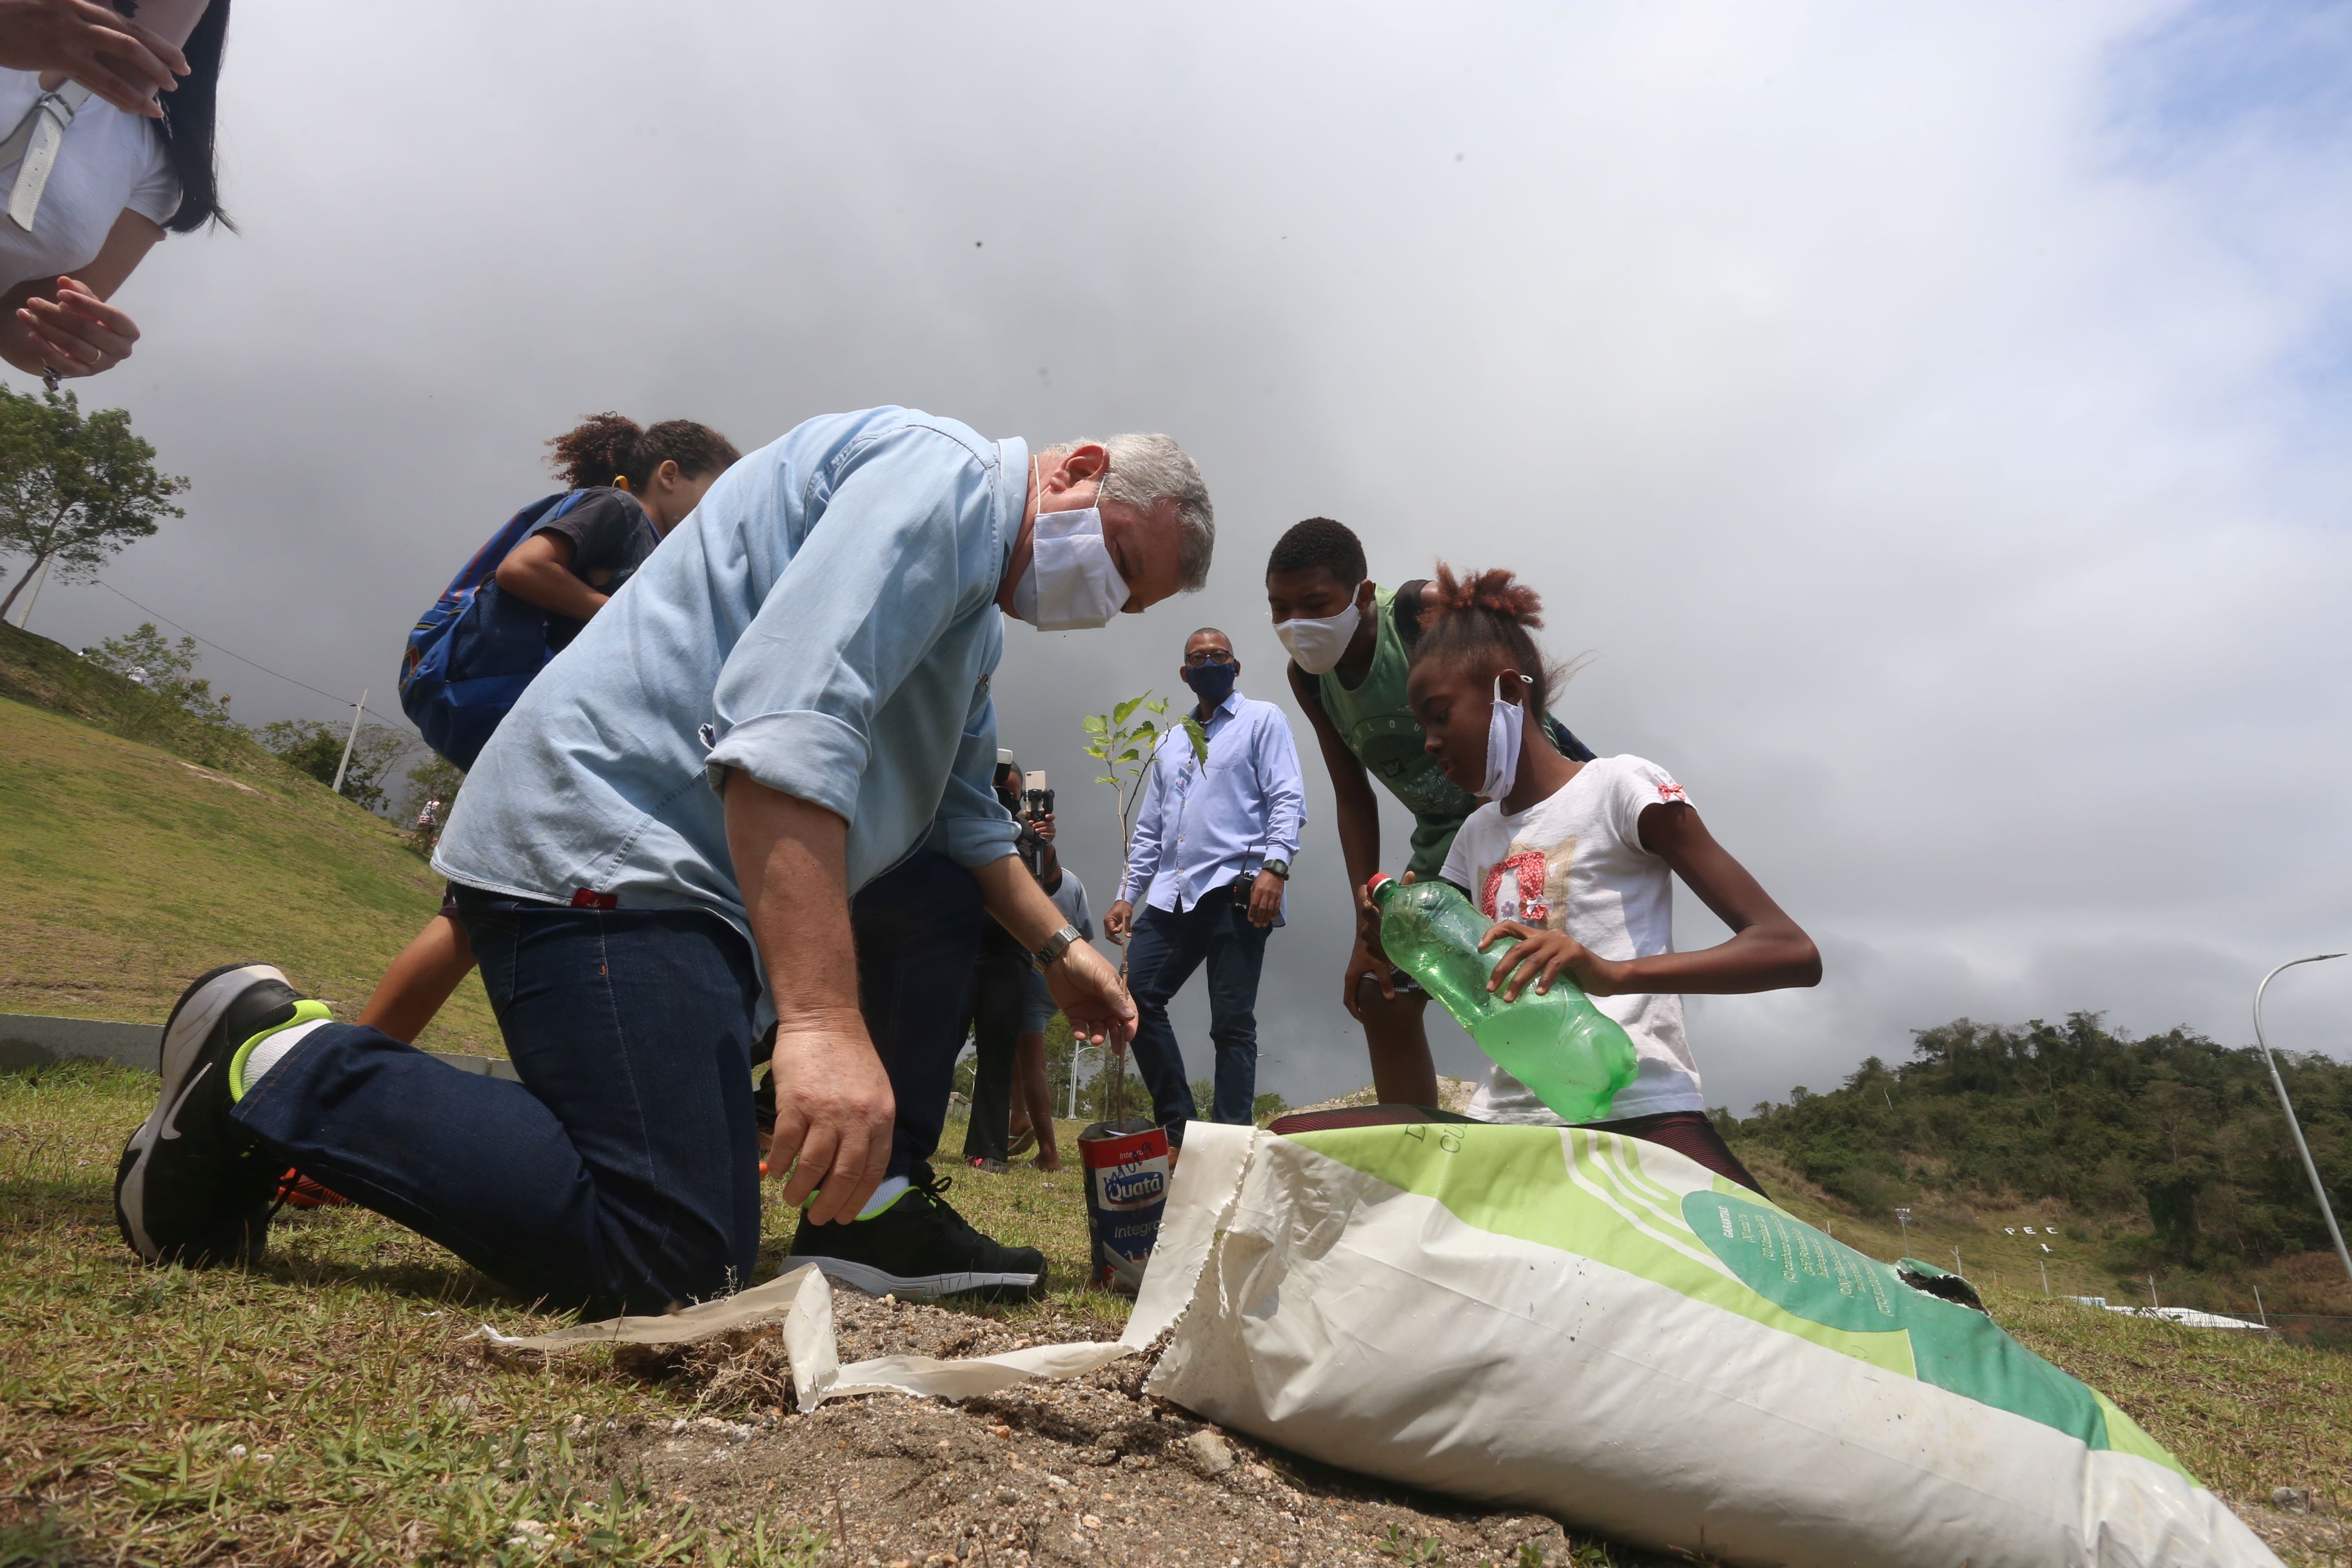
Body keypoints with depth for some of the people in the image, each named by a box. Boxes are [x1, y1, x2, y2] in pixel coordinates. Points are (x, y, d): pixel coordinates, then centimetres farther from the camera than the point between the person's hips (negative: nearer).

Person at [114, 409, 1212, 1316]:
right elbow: (787, 723, -27)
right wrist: (824, 1017, -33)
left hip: (703, 864, 11)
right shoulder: (938, 472, -11)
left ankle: (874, 1208, 12)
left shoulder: (981, 612, 22)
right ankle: (278, 1068, -1)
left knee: (943, 888, 16)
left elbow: (965, 816, 28)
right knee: (671, 1259, -17)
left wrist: (1056, 946, 19)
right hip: (610, 850, -11)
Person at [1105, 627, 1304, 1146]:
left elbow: (1288, 800, -5)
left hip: (1236, 890, -6)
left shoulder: (1262, 719, 8)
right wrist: (1127, 896, 14)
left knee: (1232, 1022, -6)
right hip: (1172, 895, 6)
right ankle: (1179, 1127, 8)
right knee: (1135, 997, -3)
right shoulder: (1168, 742, 25)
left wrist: (1275, 866, -20)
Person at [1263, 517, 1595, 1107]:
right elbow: (1353, 799, 2)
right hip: (1445, 832, 7)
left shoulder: (1424, 611, -24)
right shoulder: (1307, 677, -4)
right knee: (1383, 997, 9)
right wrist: (1368, 923, -3)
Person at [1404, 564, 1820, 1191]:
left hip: (1636, 1113, -7)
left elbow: (1792, 951, -9)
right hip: (1505, 1116, 8)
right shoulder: (1475, 835, 19)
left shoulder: (1618, 787, -1)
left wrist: (1613, 973, -24)